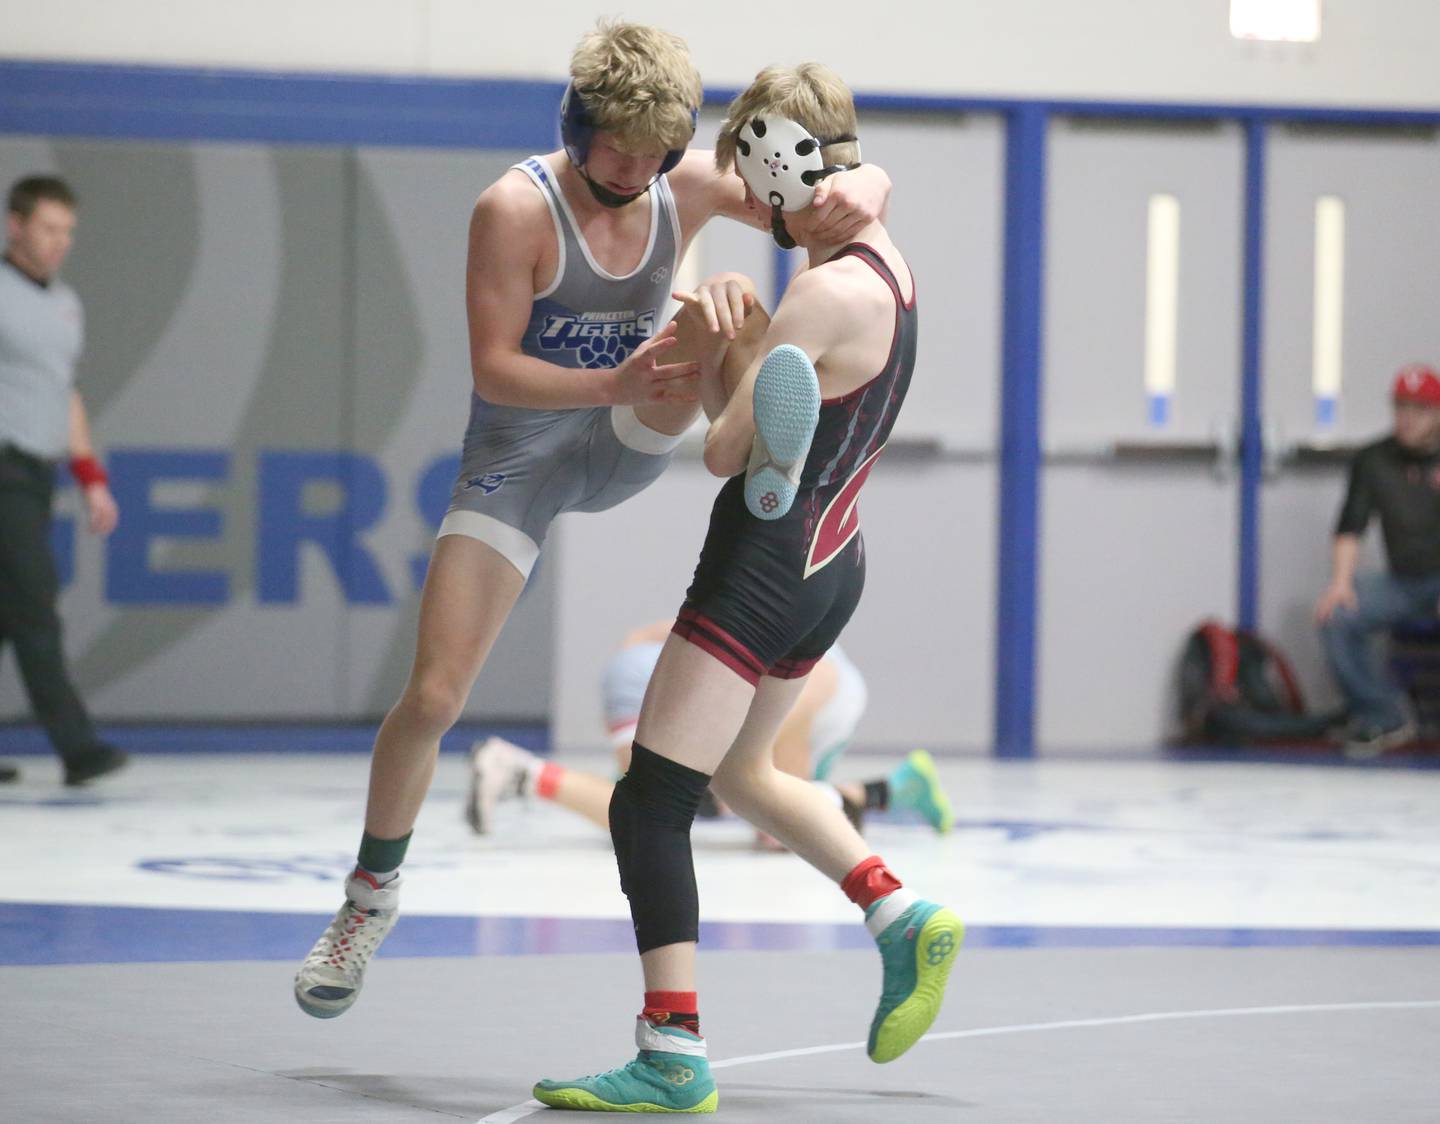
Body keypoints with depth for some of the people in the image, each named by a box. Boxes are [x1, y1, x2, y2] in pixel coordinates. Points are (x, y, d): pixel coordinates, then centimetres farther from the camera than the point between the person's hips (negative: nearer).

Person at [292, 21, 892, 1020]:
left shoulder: (688, 186, -8)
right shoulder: (516, 209, -20)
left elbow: (848, 193, -5)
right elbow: (493, 369, -23)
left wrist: (861, 193, -30)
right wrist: (614, 384, -38)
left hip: (625, 447, 3)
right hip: (518, 459, -3)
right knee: (433, 696, -8)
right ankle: (373, 893, 9)